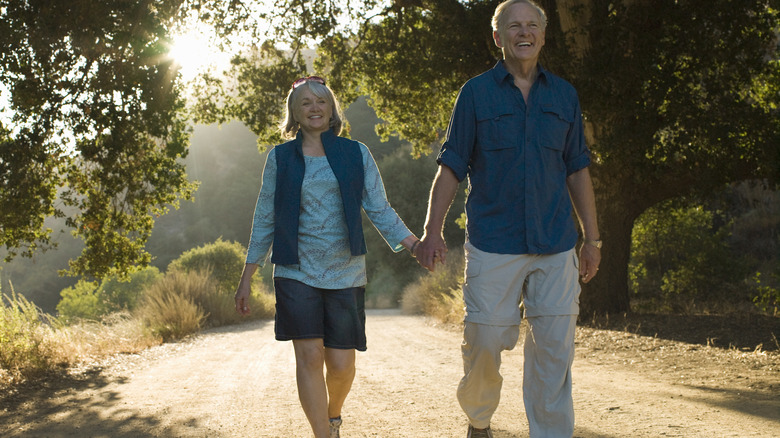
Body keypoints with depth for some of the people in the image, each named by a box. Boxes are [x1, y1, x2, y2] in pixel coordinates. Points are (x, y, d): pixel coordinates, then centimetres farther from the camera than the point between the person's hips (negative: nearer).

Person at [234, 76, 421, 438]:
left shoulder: (356, 154, 6)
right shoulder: (280, 158, 7)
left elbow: (380, 210, 4)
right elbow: (265, 220, 9)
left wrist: (415, 245, -10)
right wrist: (246, 280, 7)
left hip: (345, 273, 0)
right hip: (296, 273, 0)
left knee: (341, 363, 1)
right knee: (309, 355, -11)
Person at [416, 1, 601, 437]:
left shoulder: (564, 95, 12)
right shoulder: (476, 93, 4)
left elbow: (578, 170, 15)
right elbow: (451, 168, 2)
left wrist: (592, 238, 13)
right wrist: (433, 230, -8)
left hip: (555, 245, 2)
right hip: (493, 245, -2)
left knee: (555, 347, -1)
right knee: (485, 340, 2)